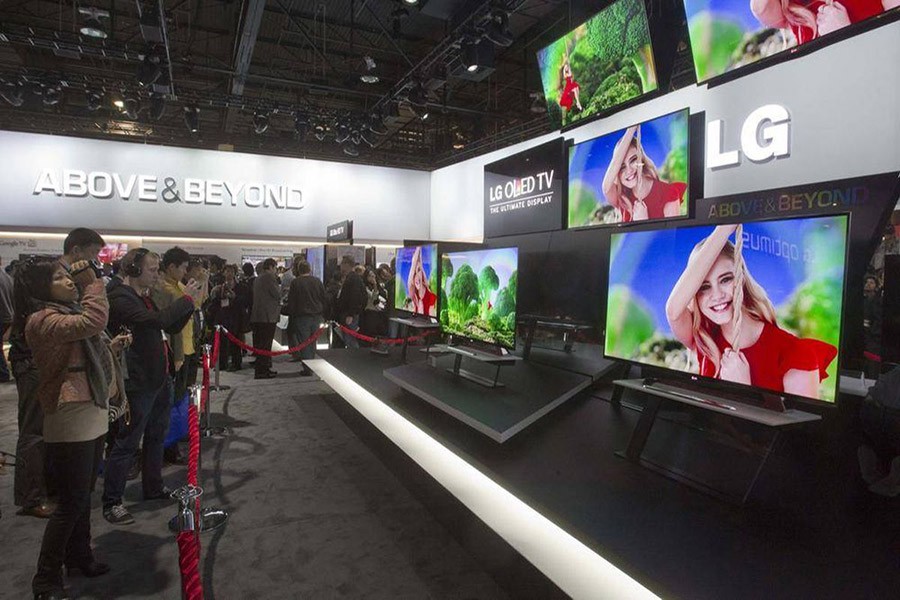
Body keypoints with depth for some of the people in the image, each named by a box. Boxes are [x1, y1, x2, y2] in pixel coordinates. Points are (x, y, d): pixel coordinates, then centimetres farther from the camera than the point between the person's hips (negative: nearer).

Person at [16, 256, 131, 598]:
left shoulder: (68, 312, 16)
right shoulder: (42, 320, -15)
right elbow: (93, 322, -33)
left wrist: (112, 346, 9)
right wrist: (92, 282, -21)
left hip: (93, 415, 9)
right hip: (70, 419, -9)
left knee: (83, 494, 20)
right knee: (72, 502, -2)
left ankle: (78, 556, 36)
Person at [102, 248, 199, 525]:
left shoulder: (143, 297, 13)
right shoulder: (120, 297, -18)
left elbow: (172, 327, 16)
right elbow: (158, 320, -32)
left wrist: (190, 302, 2)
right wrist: (185, 298, -19)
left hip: (159, 379, 10)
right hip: (138, 384, -10)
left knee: (156, 437, 20)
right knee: (127, 443, 1)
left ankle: (153, 487, 35)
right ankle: (111, 502, 15)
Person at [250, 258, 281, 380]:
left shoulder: (257, 279, 17)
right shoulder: (269, 277, -12)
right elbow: (277, 294, -13)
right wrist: (279, 287, 6)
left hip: (257, 316, 10)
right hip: (268, 316, -10)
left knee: (260, 344, 14)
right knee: (265, 344, -6)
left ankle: (264, 368, 22)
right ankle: (261, 371, -5)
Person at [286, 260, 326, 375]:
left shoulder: (295, 282, -7)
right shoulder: (317, 281, 4)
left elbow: (291, 302, -4)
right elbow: (324, 299, 9)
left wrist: (291, 314, 6)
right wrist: (322, 313, 17)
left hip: (302, 316, -4)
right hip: (316, 316, 4)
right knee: (312, 342, 14)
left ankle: (307, 368, -2)